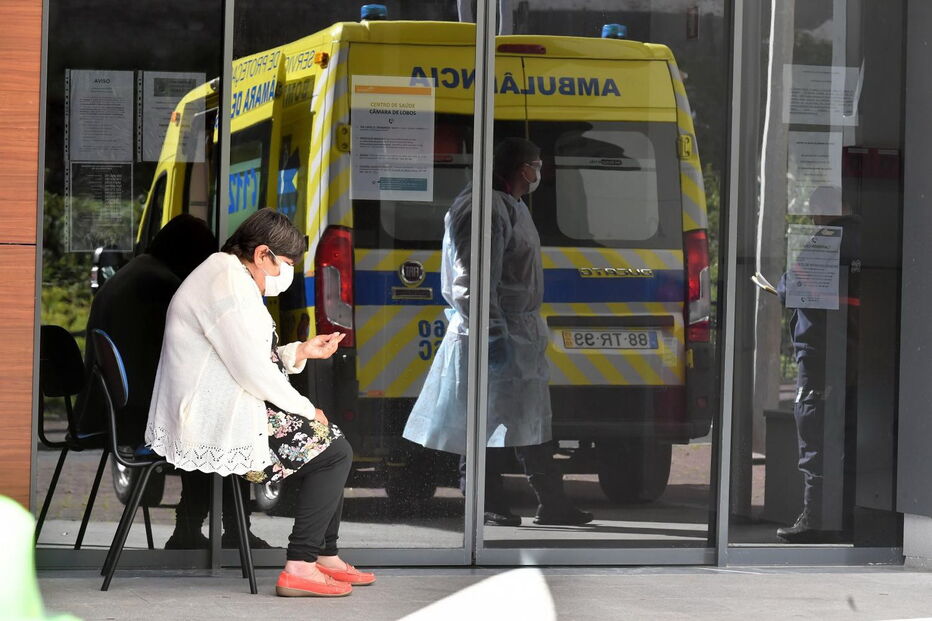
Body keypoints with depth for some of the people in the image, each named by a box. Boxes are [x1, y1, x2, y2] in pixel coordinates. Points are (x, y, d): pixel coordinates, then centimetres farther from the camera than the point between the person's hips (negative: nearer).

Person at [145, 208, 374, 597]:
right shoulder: (228, 284, -19)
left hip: (208, 415, 12)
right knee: (334, 452, -9)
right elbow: (252, 369, -22)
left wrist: (300, 351, 13)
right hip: (217, 424, -12)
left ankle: (326, 557, 18)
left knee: (328, 436, 18)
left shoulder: (227, 276, 17)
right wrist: (305, 409, -11)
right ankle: (299, 569, -12)